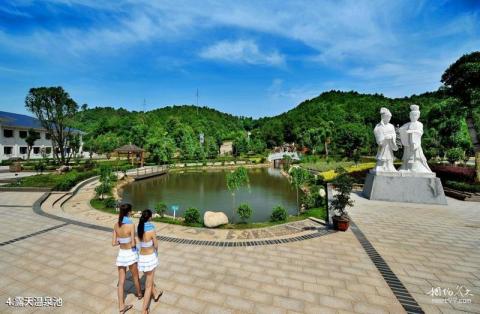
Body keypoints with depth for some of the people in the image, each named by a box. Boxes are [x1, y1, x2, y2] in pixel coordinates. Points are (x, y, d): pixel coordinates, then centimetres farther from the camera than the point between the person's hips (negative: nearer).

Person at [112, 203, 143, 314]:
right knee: (135, 276, 21)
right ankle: (139, 293, 45)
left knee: (121, 281, 14)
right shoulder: (131, 225, -25)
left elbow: (113, 243, -3)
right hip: (130, 254, -4)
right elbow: (133, 244, -20)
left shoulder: (116, 225, -8)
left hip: (121, 254, 4)